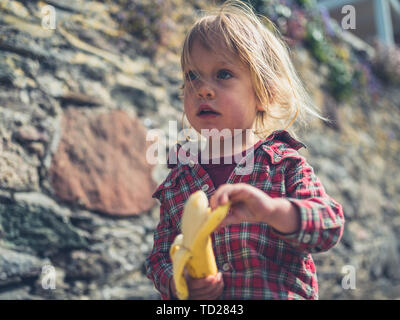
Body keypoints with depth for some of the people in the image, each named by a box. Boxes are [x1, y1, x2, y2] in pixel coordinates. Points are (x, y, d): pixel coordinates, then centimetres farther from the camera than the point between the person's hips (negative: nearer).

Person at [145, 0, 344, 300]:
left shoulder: (286, 165, 0)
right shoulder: (177, 181, 8)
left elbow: (330, 227, -12)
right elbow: (159, 257, 10)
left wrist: (270, 209, -28)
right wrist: (176, 285, -10)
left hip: (281, 294, -3)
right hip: (200, 298, 3)